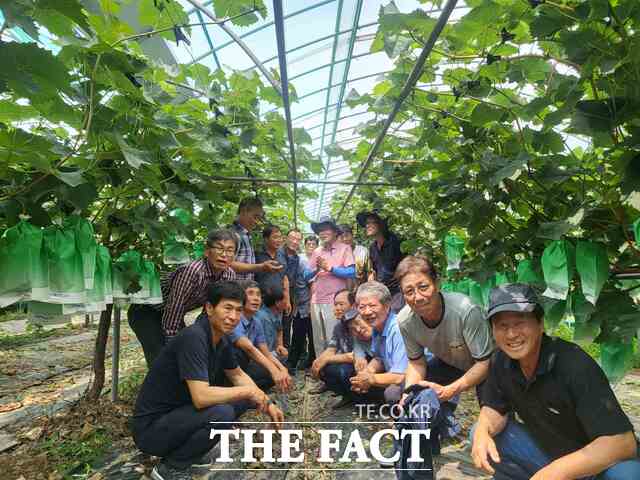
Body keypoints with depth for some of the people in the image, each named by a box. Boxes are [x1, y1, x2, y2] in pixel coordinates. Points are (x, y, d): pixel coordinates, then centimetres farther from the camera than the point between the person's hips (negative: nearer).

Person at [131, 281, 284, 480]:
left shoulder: (222, 340, -1)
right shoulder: (194, 337, -28)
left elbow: (238, 375, 14)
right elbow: (201, 397, -34)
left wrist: (267, 404, 5)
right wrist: (248, 391, -22)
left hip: (179, 412, 9)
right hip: (151, 427, -8)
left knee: (243, 400, 6)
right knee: (222, 414, -28)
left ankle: (185, 450, 12)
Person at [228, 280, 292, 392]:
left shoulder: (257, 323, 1)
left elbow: (267, 354, -1)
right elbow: (249, 348, -36)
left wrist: (283, 370, -20)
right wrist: (274, 371, -45)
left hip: (241, 368, 7)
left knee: (277, 375, -9)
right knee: (240, 351, -33)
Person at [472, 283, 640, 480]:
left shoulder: (575, 365, -30)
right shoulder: (500, 360, -12)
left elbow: (622, 441, -31)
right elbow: (495, 409, -2)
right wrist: (482, 432, -25)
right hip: (543, 451, 4)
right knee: (481, 434, -12)